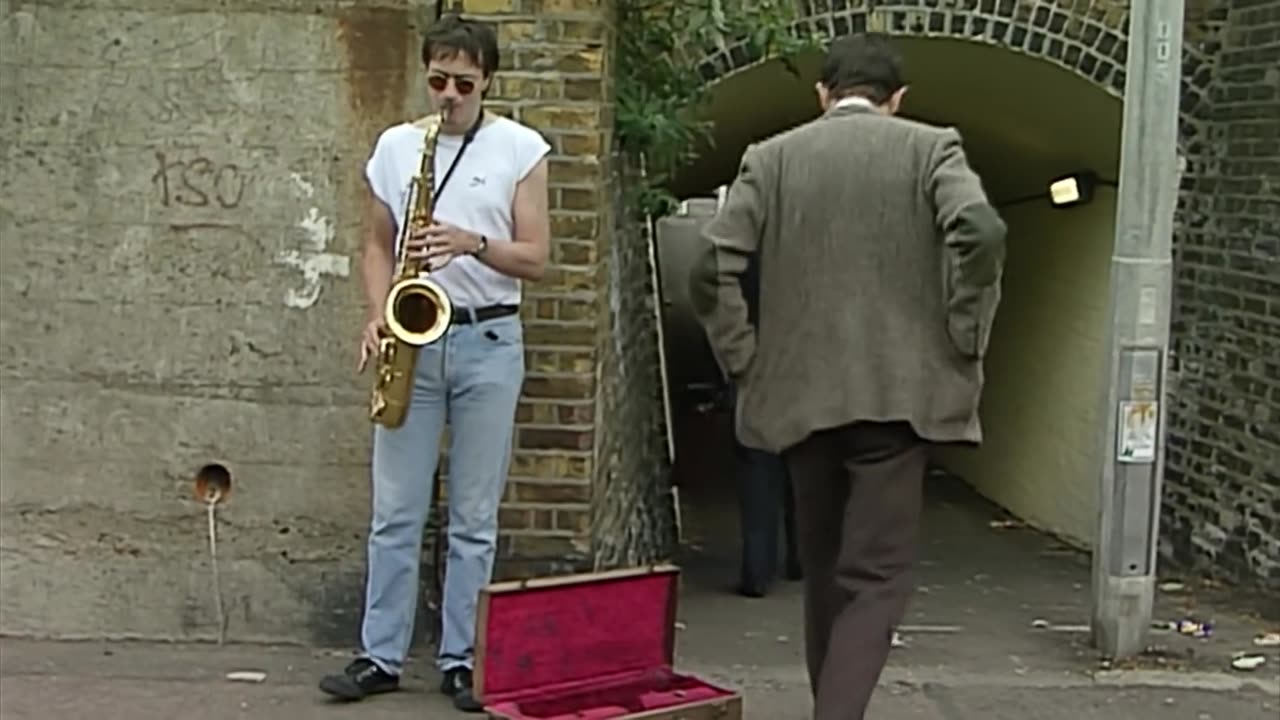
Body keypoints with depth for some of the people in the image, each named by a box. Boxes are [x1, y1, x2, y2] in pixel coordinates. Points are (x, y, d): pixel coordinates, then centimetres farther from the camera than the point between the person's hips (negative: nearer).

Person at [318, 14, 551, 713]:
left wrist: (473, 243, -20)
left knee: (474, 518, 4)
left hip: (488, 343, -2)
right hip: (411, 341, 2)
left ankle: (461, 659, 12)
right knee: (394, 513, 4)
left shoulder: (520, 148, 0)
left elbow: (536, 259, -3)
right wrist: (378, 313, -4)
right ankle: (380, 655, 12)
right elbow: (377, 245, 13)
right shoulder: (394, 145, 7)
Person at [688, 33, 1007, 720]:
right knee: (876, 576, -1)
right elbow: (981, 232, -16)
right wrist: (963, 341, -6)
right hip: (899, 393, -3)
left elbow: (712, 268, -3)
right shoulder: (931, 147, 2)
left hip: (800, 396, 3)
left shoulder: (772, 157, 7)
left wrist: (746, 364, 5)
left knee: (826, 574, 16)